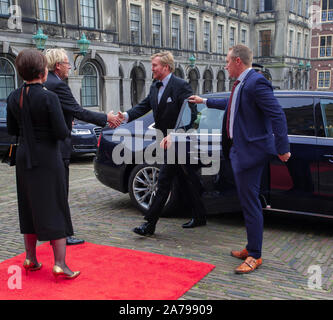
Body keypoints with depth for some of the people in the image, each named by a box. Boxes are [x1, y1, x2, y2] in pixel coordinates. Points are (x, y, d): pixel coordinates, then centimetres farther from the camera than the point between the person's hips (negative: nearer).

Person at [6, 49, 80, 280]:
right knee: (55, 209, 2)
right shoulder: (49, 97, -18)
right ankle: (60, 264, 3)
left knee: (30, 208, 17)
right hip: (47, 158, -6)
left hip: (24, 158, 6)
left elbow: (12, 130, 9)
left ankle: (31, 259, 27)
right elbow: (62, 133, -18)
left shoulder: (14, 97, 1)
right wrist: (67, 130, 3)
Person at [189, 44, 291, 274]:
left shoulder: (256, 83, -18)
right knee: (248, 202, 16)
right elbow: (232, 105, 32)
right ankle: (251, 248, 29)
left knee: (250, 203, -3)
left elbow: (277, 115, -21)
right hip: (239, 149, 10)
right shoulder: (241, 84, 13)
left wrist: (282, 149, -21)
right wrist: (205, 101, 41)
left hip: (251, 151, -10)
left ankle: (255, 256, 9)